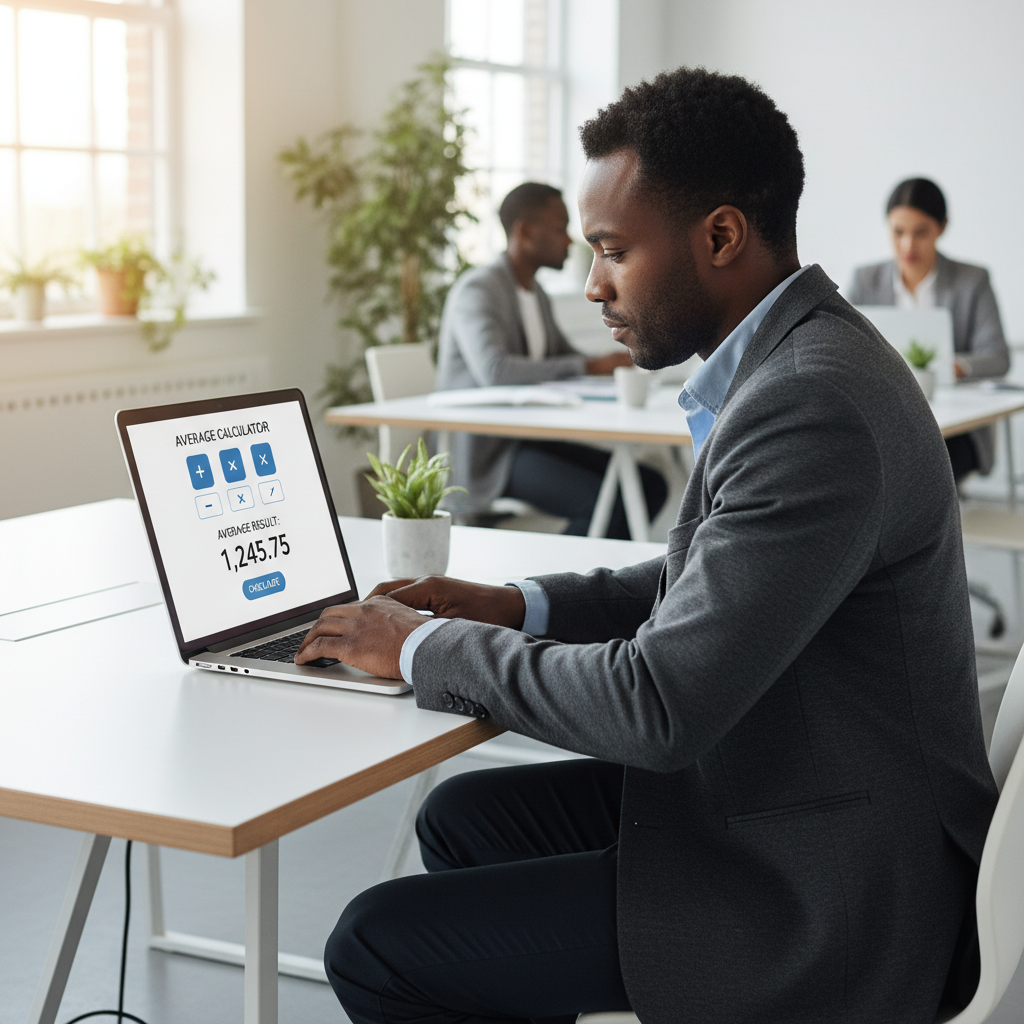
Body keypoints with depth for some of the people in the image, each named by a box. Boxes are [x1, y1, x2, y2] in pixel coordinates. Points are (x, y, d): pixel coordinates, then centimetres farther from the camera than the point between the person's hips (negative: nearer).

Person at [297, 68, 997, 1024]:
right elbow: (708, 581, 20)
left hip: (815, 900, -10)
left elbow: (657, 704, -27)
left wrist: (422, 647, -13)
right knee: (463, 817, 20)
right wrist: (521, 608, 7)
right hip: (757, 797, 10)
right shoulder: (791, 362, 6)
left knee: (376, 947, -9)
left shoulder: (813, 410, -27)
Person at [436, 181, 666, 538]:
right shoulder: (476, 290, -13)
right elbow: (494, 370, -31)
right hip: (486, 454, -9)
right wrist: (590, 366, -31)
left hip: (532, 439, 9)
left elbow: (565, 359, 25)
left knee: (650, 485, -5)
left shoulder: (535, 293, 16)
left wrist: (615, 364, 3)